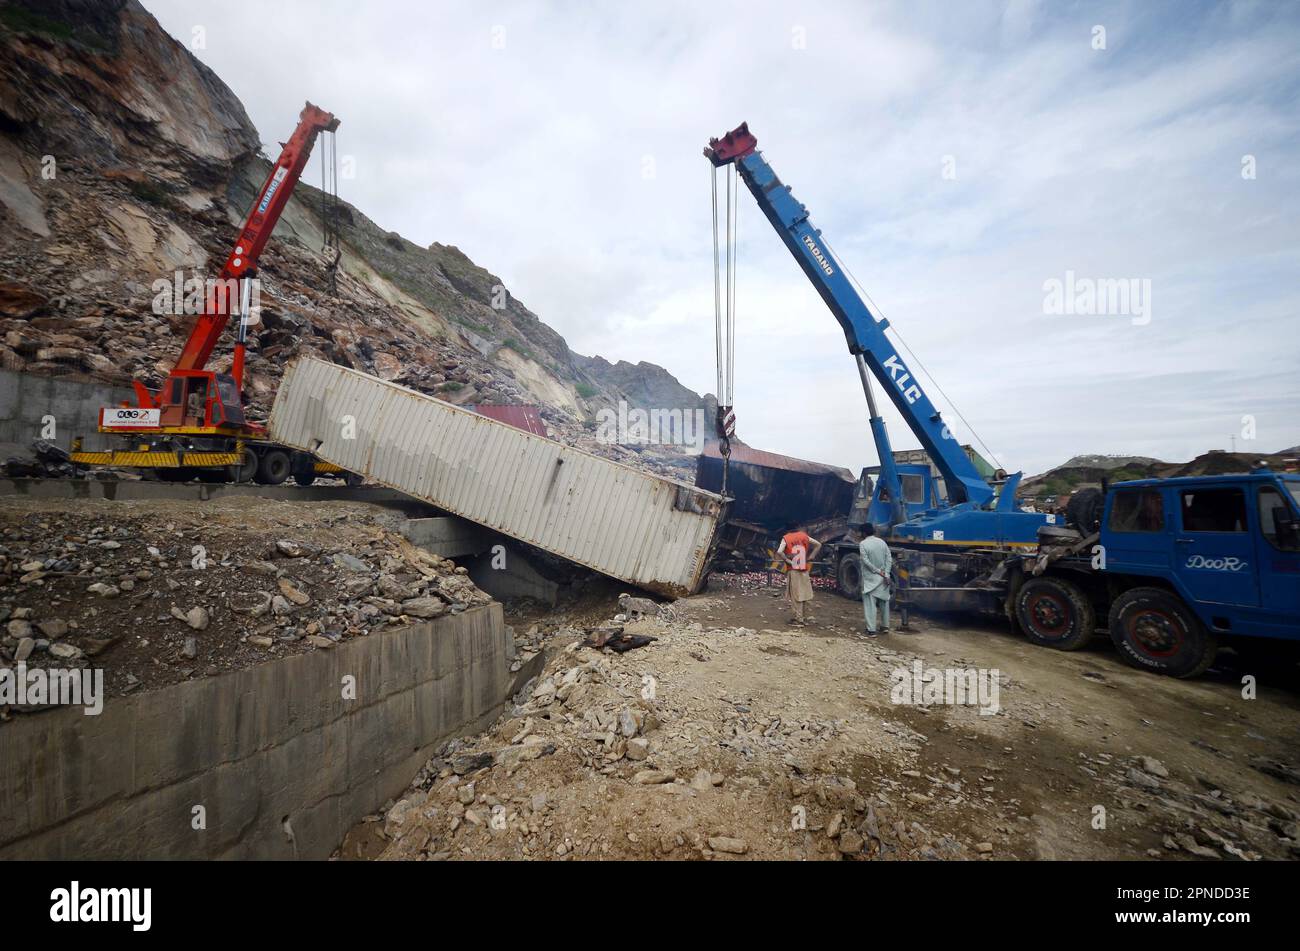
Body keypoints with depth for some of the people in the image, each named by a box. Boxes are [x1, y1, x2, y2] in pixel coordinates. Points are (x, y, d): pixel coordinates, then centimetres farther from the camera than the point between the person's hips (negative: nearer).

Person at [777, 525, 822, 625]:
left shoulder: (786, 538, -8)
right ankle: (799, 616, 20)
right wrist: (810, 557, 5)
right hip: (804, 570, 4)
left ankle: (799, 617, 2)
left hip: (793, 570, -4)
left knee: (795, 595, 2)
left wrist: (788, 561, -11)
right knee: (803, 594, 13)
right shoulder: (804, 536, 4)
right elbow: (818, 545, 6)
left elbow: (779, 552, -22)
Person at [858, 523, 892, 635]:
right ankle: (885, 626, 28)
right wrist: (886, 574, -5)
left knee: (870, 603, -2)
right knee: (884, 602, 18)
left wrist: (878, 571, -10)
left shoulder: (863, 544, -11)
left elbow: (866, 561, -16)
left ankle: (871, 630, -4)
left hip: (870, 578, -5)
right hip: (883, 578, 5)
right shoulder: (882, 542, 4)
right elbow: (889, 559, -1)